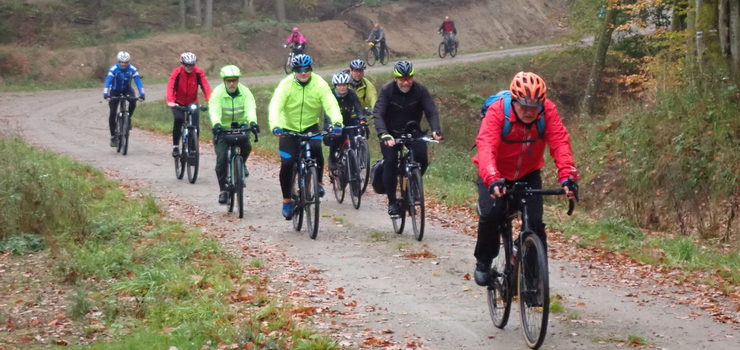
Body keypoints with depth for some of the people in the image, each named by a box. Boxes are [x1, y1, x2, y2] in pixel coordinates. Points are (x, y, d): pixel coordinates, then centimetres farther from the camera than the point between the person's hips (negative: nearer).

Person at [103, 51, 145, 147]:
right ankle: (113, 136, -1)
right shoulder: (113, 69, -25)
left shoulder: (132, 69, -20)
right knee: (112, 112, -13)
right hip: (115, 91, -1)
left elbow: (138, 82, -26)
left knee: (133, 102, -31)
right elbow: (107, 82, -33)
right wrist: (106, 95, -47)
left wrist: (142, 94, -40)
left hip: (127, 89, 1)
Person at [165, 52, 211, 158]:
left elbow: (205, 86, -23)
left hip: (192, 103, 2)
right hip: (178, 102, -2)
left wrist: (210, 100, -39)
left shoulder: (198, 72, -15)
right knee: (178, 119, -28)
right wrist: (169, 101, -45)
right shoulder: (177, 72, -18)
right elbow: (170, 86, -28)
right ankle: (175, 146, -17)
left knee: (195, 125, -10)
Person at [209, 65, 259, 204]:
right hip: (222, 127, -1)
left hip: (240, 125, 1)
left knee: (246, 146, -26)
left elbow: (250, 108, -29)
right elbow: (214, 111, -32)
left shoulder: (245, 92, -14)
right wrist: (216, 124, -53)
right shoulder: (218, 93, -18)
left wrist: (252, 122, -49)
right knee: (222, 158, -13)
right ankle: (222, 190, -1)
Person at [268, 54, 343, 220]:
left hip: (311, 126, 0)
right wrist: (275, 126, -47)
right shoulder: (286, 84, -17)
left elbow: (331, 104, -25)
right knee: (287, 164, -10)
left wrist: (337, 123, -45)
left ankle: (318, 182, -6)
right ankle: (286, 200, 8)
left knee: (316, 149, -29)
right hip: (289, 127, 0)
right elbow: (275, 106, -29)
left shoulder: (319, 84, -14)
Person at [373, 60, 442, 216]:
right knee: (390, 163, -18)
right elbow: (378, 114, -27)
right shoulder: (387, 90, -18)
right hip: (391, 134, -1)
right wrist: (384, 135, -44)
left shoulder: (420, 90, -14)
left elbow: (431, 111, -18)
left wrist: (436, 130, -37)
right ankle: (392, 202, -5)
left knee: (422, 159, -21)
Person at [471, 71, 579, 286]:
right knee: (491, 214, -22)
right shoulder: (497, 111, -29)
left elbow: (560, 143, -31)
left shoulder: (548, 111, -22)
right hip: (496, 175, -2)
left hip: (528, 174, 2)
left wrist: (568, 177, -48)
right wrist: (492, 180, -58)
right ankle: (483, 261, 3)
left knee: (535, 221, -15)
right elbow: (486, 147, -42)